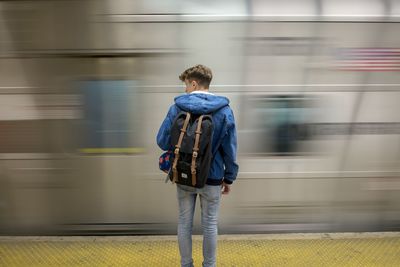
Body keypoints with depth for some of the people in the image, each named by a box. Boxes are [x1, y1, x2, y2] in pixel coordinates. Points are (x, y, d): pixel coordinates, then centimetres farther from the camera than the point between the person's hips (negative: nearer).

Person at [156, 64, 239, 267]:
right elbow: (229, 149, -6)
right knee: (210, 224, 14)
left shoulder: (176, 107, -9)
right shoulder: (224, 110, -8)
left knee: (184, 222, 16)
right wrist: (229, 178, 5)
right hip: (211, 178, 0)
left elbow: (162, 141, -7)